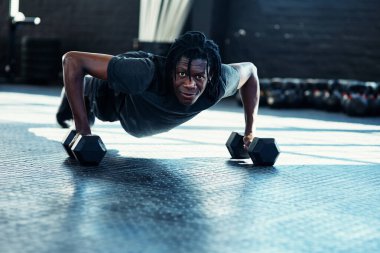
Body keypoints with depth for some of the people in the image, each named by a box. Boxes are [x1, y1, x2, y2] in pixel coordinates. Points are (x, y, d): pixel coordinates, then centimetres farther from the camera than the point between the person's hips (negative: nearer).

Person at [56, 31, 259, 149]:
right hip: (113, 94, -4)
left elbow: (250, 70, -17)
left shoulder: (219, 82, -41)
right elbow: (73, 60, -49)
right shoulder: (145, 75, -52)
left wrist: (250, 130, -18)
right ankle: (72, 94, 63)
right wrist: (83, 130, -49)